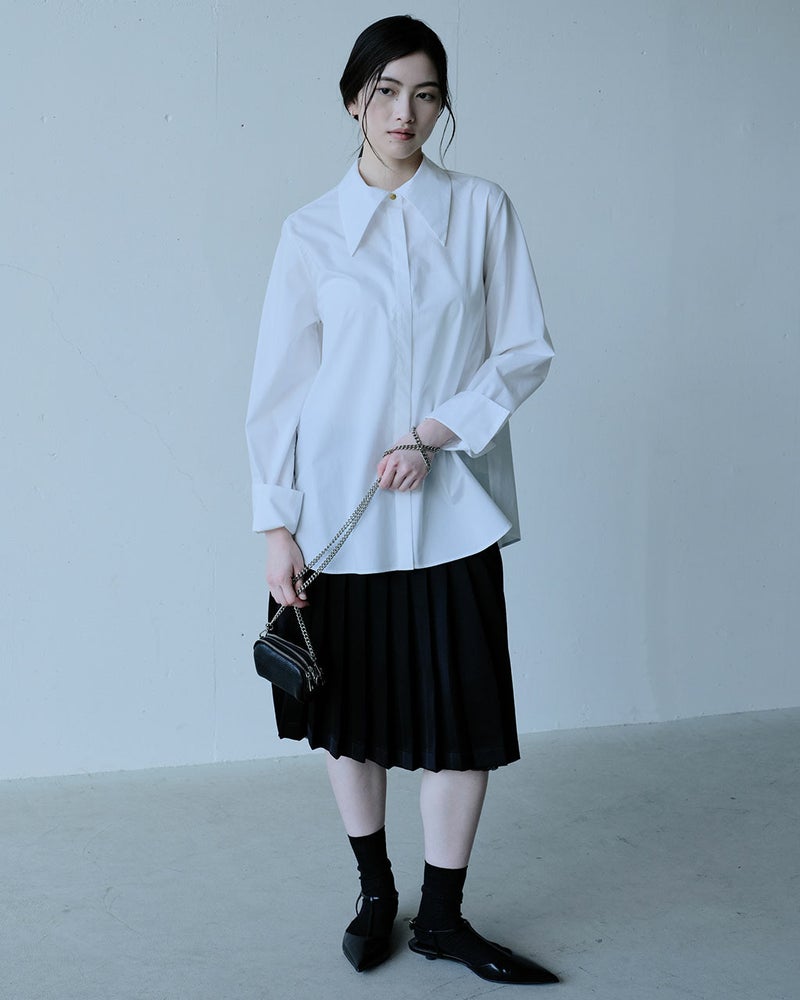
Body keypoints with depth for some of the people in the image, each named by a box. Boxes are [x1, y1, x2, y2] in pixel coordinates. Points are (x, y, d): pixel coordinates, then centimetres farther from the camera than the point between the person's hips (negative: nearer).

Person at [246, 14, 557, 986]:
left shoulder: (482, 211, 3)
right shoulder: (311, 231, 3)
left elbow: (526, 351, 1)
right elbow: (278, 387, 1)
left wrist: (435, 434, -13)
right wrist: (276, 525, -4)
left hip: (450, 505, 0)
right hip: (339, 507, 0)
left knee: (464, 715, 0)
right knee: (350, 709, 9)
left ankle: (442, 915, 18)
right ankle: (375, 892, 29)